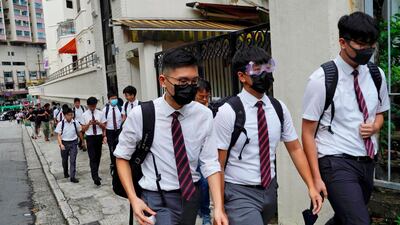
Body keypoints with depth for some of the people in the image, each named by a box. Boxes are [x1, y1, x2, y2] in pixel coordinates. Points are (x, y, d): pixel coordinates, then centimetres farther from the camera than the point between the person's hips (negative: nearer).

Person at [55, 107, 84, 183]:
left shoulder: (75, 123, -4)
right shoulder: (61, 124, -8)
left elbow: (79, 133, 6)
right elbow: (59, 135, -7)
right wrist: (61, 144, -21)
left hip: (73, 143, 0)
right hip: (64, 143, 1)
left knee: (73, 160, -6)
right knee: (64, 160, 18)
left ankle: (72, 177, -3)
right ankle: (66, 173, 41)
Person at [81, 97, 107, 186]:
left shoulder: (100, 113, 2)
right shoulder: (84, 115, -1)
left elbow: (104, 127, 5)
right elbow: (83, 129, 1)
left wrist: (98, 123, -14)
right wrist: (89, 123, -17)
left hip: (99, 137, 3)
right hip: (90, 138, -2)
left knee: (98, 157, 13)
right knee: (92, 158, -9)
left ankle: (95, 174, 29)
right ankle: (95, 177, -12)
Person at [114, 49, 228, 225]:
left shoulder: (204, 115, -8)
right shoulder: (140, 115, -15)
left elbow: (210, 163, -8)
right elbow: (122, 157, -3)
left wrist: (218, 207, -19)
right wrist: (133, 198, -14)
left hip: (192, 195, 3)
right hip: (157, 199, -3)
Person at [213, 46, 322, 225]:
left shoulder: (279, 108, 0)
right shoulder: (228, 112, -16)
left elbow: (295, 149, 5)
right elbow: (217, 164, -14)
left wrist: (311, 187, -2)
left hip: (270, 190, 6)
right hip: (239, 193, -5)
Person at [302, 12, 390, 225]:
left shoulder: (377, 75, 4)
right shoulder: (322, 79, -13)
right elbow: (308, 133, -10)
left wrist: (374, 127, -4)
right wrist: (316, 178, -12)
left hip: (367, 162, 6)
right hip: (337, 163, -6)